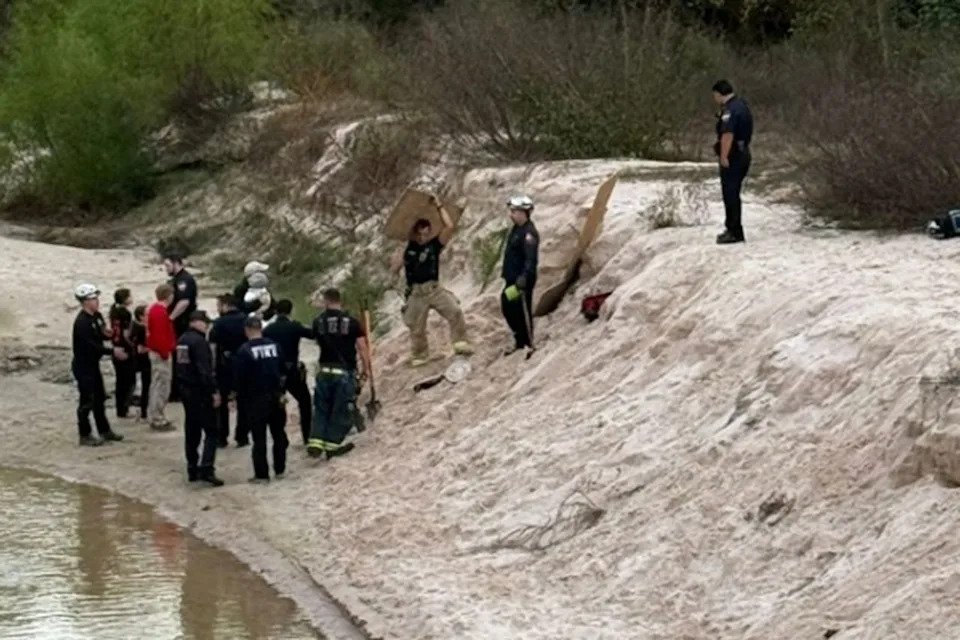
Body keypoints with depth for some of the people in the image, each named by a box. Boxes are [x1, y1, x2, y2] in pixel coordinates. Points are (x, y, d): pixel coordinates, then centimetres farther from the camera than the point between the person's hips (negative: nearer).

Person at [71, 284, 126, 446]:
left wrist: (107, 334, -8)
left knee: (100, 398, 17)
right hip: (83, 366, -9)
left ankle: (105, 431, 28)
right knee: (87, 401, -2)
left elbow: (101, 336, 15)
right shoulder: (82, 323, -23)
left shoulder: (96, 317, 5)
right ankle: (85, 436, 7)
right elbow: (91, 345, -27)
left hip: (93, 363, 9)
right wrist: (112, 351, -26)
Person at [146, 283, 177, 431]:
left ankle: (155, 417, 24)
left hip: (156, 352, 11)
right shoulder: (161, 312, -21)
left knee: (157, 385, 17)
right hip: (161, 354, -11)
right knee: (161, 387, -7)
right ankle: (158, 420, -5)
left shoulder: (155, 309, 12)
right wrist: (165, 352, -20)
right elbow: (160, 335, -26)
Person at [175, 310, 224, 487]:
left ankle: (192, 469, 18)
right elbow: (205, 371, -23)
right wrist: (213, 391, -19)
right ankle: (206, 469, -17)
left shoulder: (182, 340, 12)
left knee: (192, 431, 15)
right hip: (200, 392, -9)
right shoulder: (199, 342, -18)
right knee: (211, 431, -7)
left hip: (185, 390, 9)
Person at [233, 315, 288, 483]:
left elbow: (239, 377, -11)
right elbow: (283, 370, 8)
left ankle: (261, 474, 1)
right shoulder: (274, 346, 1)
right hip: (275, 396, 4)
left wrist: (240, 394, 4)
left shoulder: (244, 351, -13)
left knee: (259, 437, 0)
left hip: (256, 399, -4)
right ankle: (280, 469, 22)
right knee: (278, 433, 16)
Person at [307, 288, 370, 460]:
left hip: (325, 370, 2)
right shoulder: (351, 322, -6)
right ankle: (332, 444, 9)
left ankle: (315, 441, 3)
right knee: (342, 410, 7)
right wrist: (365, 367, 8)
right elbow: (362, 347, -5)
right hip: (345, 372, -2)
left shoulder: (318, 322, -1)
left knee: (321, 408, 13)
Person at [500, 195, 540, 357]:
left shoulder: (529, 233, -19)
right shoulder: (516, 229, 13)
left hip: (522, 279, -10)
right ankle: (520, 340, 29)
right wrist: (506, 272, 26)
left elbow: (531, 258, -28)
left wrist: (524, 277, -36)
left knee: (522, 310, -5)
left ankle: (527, 343, 5)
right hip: (512, 278, 10)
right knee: (507, 307, 16)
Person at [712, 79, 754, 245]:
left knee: (730, 194, -6)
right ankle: (733, 229, 24)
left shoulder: (730, 110, -19)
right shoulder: (741, 105, 14)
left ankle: (735, 232, -5)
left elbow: (728, 134, -27)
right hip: (743, 153, 10)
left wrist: (723, 156, -27)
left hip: (733, 157, -10)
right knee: (733, 194, 17)